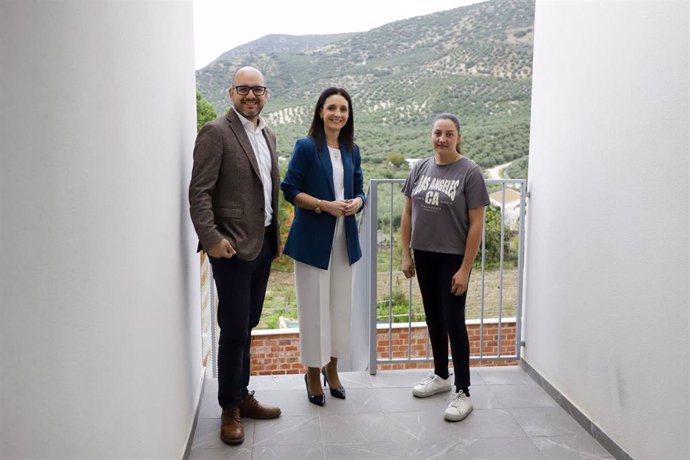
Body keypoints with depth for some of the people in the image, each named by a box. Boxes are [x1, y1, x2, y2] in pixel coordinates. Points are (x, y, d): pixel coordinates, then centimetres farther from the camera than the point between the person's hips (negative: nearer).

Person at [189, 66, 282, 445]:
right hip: (233, 247, -7)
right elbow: (199, 192, -14)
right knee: (234, 331, 1)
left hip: (262, 244, 7)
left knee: (247, 327, 16)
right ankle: (230, 410, 17)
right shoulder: (216, 132, -9)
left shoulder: (267, 134, 14)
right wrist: (211, 238, -20)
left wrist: (277, 236, 15)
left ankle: (242, 396, 30)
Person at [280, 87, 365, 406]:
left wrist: (357, 202, -9)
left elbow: (359, 190, 14)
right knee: (314, 306, 2)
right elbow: (290, 190, -8)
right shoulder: (306, 147, -6)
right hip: (312, 238, -5)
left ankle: (332, 367, 29)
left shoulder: (352, 151, 10)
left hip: (344, 239, 5)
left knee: (340, 305, 11)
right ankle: (313, 372, 20)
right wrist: (325, 205, -19)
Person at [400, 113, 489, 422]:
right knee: (434, 317, 16)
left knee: (454, 321, -1)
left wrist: (465, 269, -14)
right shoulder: (420, 168, 4)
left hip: (453, 257, -5)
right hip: (424, 255, 5)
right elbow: (408, 213, 9)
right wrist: (405, 254, 5)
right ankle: (441, 376, 34)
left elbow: (476, 224, -12)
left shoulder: (470, 172, -10)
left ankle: (463, 393, 11)